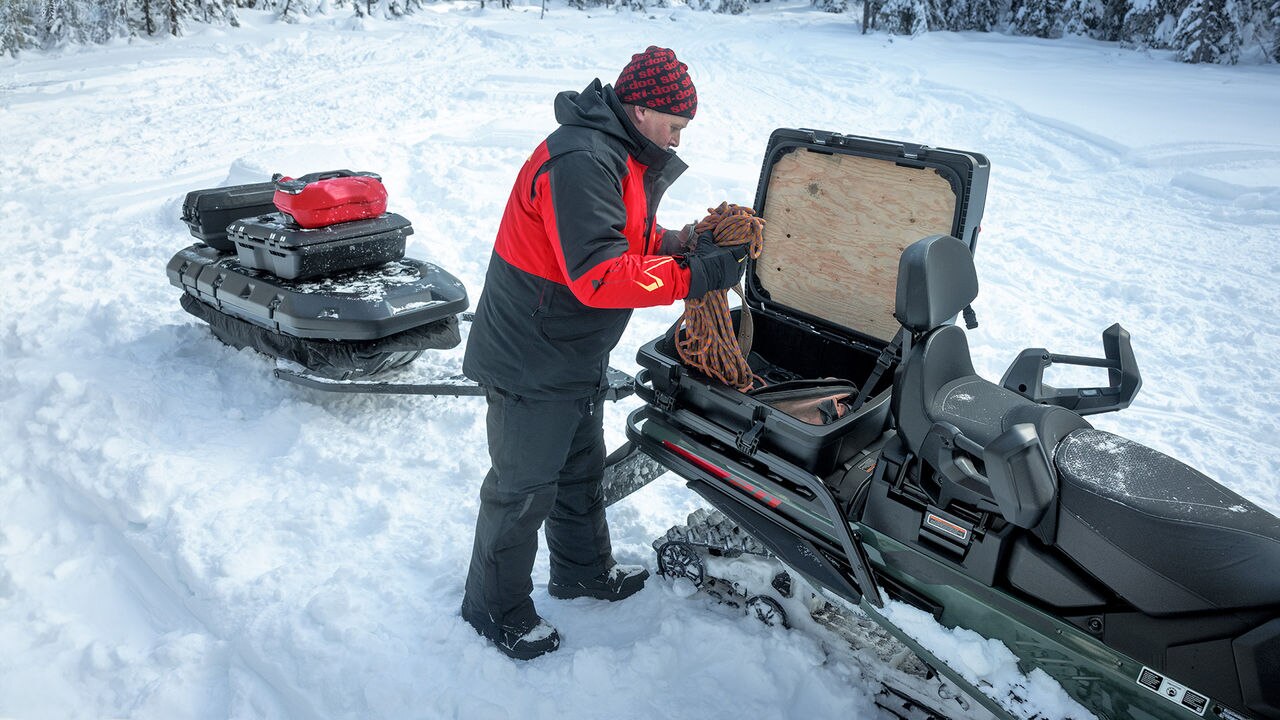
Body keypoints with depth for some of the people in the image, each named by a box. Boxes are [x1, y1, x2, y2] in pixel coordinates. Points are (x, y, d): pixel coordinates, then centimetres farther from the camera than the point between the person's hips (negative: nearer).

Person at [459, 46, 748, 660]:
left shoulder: (621, 155, 8)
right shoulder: (581, 162, -27)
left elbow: (625, 239, 16)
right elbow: (600, 274, -35)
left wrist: (675, 242, -2)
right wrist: (695, 275, -31)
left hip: (578, 356, 10)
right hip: (532, 361, -10)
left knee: (581, 468, 24)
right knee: (525, 488, 5)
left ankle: (583, 569, 45)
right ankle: (495, 607, 25)